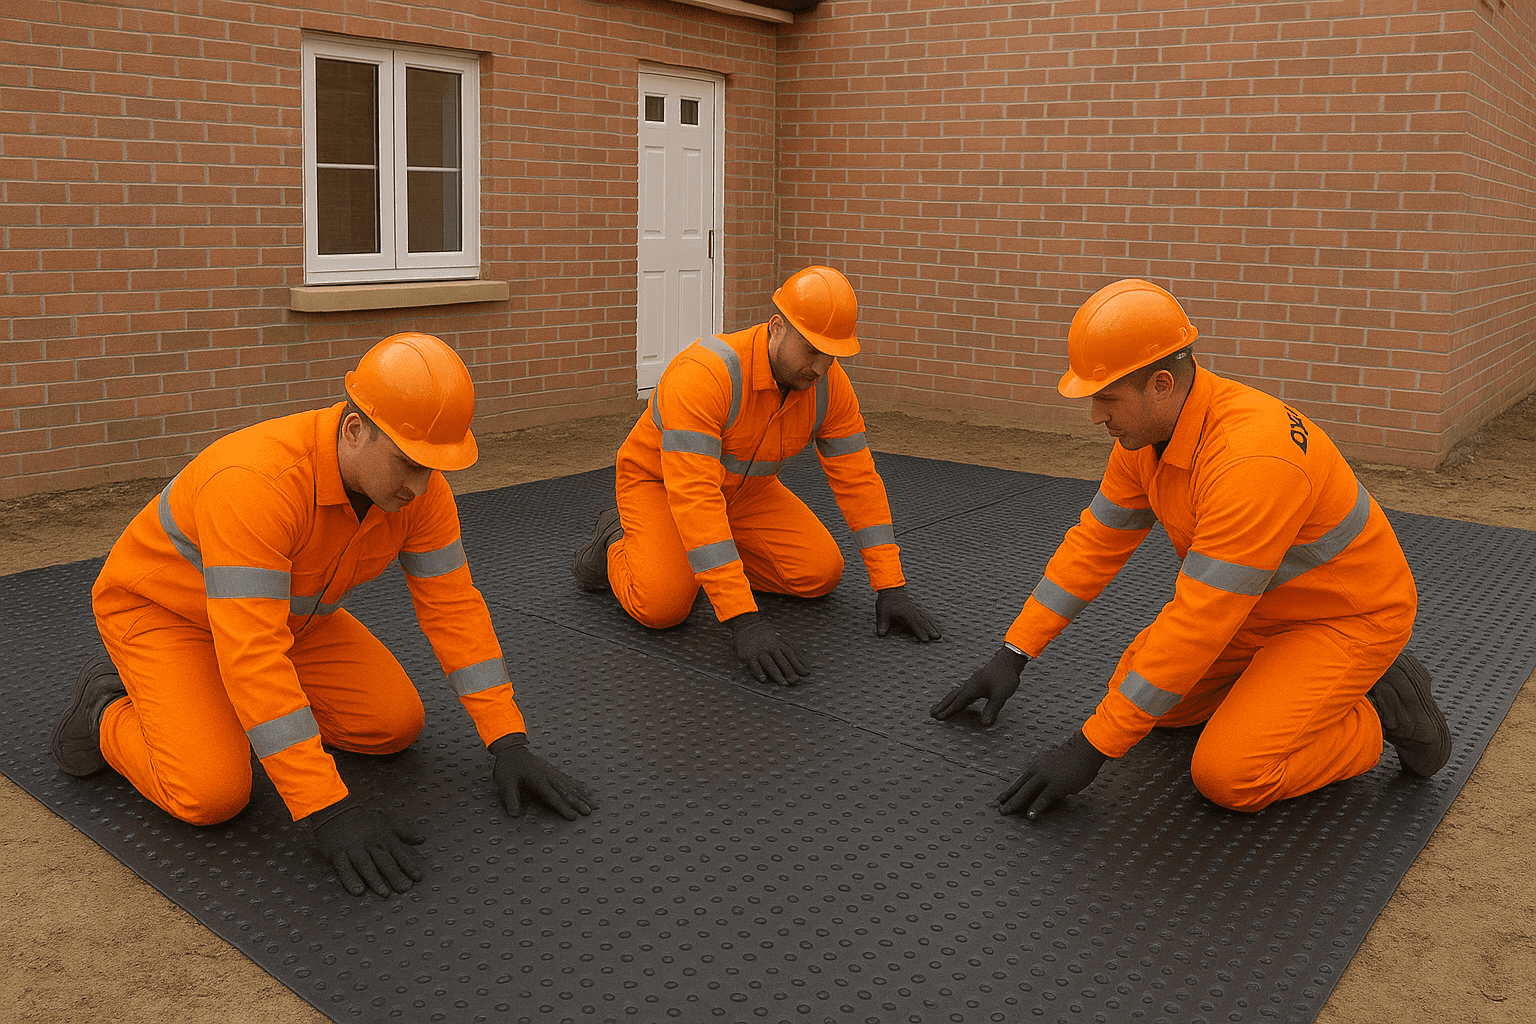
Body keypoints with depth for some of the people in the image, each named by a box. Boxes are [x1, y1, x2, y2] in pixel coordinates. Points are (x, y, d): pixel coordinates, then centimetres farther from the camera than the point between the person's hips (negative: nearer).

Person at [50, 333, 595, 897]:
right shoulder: (256, 483, -42)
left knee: (396, 723, -3)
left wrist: (509, 742, -20)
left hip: (282, 611, 7)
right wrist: (331, 811, -46)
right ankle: (107, 712, 7)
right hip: (162, 609, -6)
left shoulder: (419, 484, -21)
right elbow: (251, 655, -45)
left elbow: (452, 604, -15)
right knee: (213, 794, -24)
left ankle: (243, 702, 19)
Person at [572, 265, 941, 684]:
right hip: (657, 482, -6)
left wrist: (891, 588, -18)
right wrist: (744, 621, -50)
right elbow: (693, 496, -45)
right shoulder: (703, 374, -39)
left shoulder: (830, 386, -19)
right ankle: (617, 542, 7)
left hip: (745, 490, 6)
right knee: (664, 604, -28)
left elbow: (858, 480, -12)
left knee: (821, 573, -11)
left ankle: (713, 559, 14)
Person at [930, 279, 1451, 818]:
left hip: (1350, 615, -8)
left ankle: (1374, 715, 2)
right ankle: (1275, 676, 17)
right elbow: (1095, 542, 0)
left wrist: (1090, 747, -33)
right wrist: (1012, 654, -2)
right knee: (1143, 693, 4)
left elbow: (1198, 621, -37)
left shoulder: (1251, 459, -37)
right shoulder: (1147, 430, -9)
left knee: (1228, 775, -20)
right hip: (1263, 603, 8)